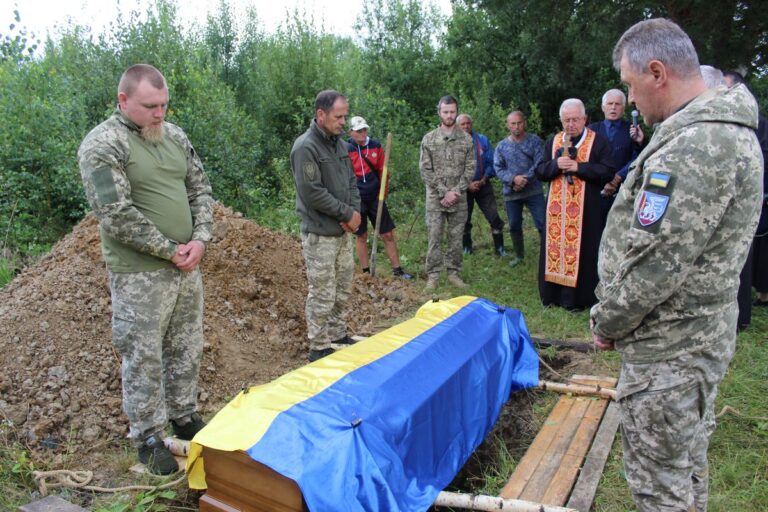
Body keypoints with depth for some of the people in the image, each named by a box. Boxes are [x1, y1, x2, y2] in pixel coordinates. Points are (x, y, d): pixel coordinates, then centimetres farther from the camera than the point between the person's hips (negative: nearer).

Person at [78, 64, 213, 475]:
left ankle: (184, 416, 36)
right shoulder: (102, 145, -12)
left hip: (187, 266, 7)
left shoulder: (173, 135, 8)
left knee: (186, 349, 17)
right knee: (143, 359, 5)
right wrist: (170, 250, -14)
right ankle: (147, 437, 23)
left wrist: (200, 239, -3)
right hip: (140, 275, -6)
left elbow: (200, 190, 12)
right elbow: (117, 216, -18)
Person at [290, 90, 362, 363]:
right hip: (320, 235, -8)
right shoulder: (305, 147, -16)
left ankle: (338, 337, 32)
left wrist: (355, 211, -4)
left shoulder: (339, 143, 10)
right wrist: (348, 214, -14)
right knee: (322, 295, -1)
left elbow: (351, 181, 14)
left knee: (343, 289, 17)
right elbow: (313, 193, -21)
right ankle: (319, 349, 13)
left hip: (343, 230, 8)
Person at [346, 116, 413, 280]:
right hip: (357, 200, -3)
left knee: (388, 234, 4)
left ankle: (397, 269, 14)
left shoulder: (376, 146, 2)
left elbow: (383, 172, 7)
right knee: (361, 236, 8)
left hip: (375, 198, 3)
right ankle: (366, 271, 20)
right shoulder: (345, 150, -7)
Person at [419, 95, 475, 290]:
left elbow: (470, 169, 1)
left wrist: (455, 191, -10)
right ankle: (433, 275, 9)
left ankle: (453, 273, 18)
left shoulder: (466, 139, 3)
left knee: (456, 237, 7)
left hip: (459, 198, 1)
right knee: (434, 238, 1)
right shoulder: (429, 139, 1)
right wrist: (444, 192, -11)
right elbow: (425, 170, -4)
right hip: (435, 198, -1)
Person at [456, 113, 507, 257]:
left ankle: (499, 248, 7)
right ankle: (466, 247, 29)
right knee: (465, 219, 11)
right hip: (464, 187, -1)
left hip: (483, 185, 1)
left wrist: (483, 180, -11)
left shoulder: (482, 140, -2)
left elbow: (491, 163, 0)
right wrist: (468, 185, -13)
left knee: (494, 218, -4)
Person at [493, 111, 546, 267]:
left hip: (533, 191, -3)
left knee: (543, 224, -7)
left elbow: (539, 164, -10)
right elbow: (498, 168, -2)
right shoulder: (501, 146, 5)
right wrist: (513, 179, -19)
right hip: (511, 193, 3)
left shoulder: (535, 141, -2)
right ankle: (519, 255, 30)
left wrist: (524, 180, -18)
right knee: (514, 226, 13)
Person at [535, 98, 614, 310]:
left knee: (582, 251, 0)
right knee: (555, 247, 7)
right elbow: (540, 171, 7)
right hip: (556, 208, 4)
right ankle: (554, 293, 17)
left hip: (585, 209, -3)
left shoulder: (599, 142, -1)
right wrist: (556, 165, -13)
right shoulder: (553, 142, 11)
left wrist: (579, 167, -18)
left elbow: (608, 172, -10)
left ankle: (578, 297, 9)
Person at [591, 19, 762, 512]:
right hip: (704, 333, 10)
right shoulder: (730, 129, 10)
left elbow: (653, 263, -26)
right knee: (687, 462, 26)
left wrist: (607, 323, -9)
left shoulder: (693, 147, -25)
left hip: (667, 349, -10)